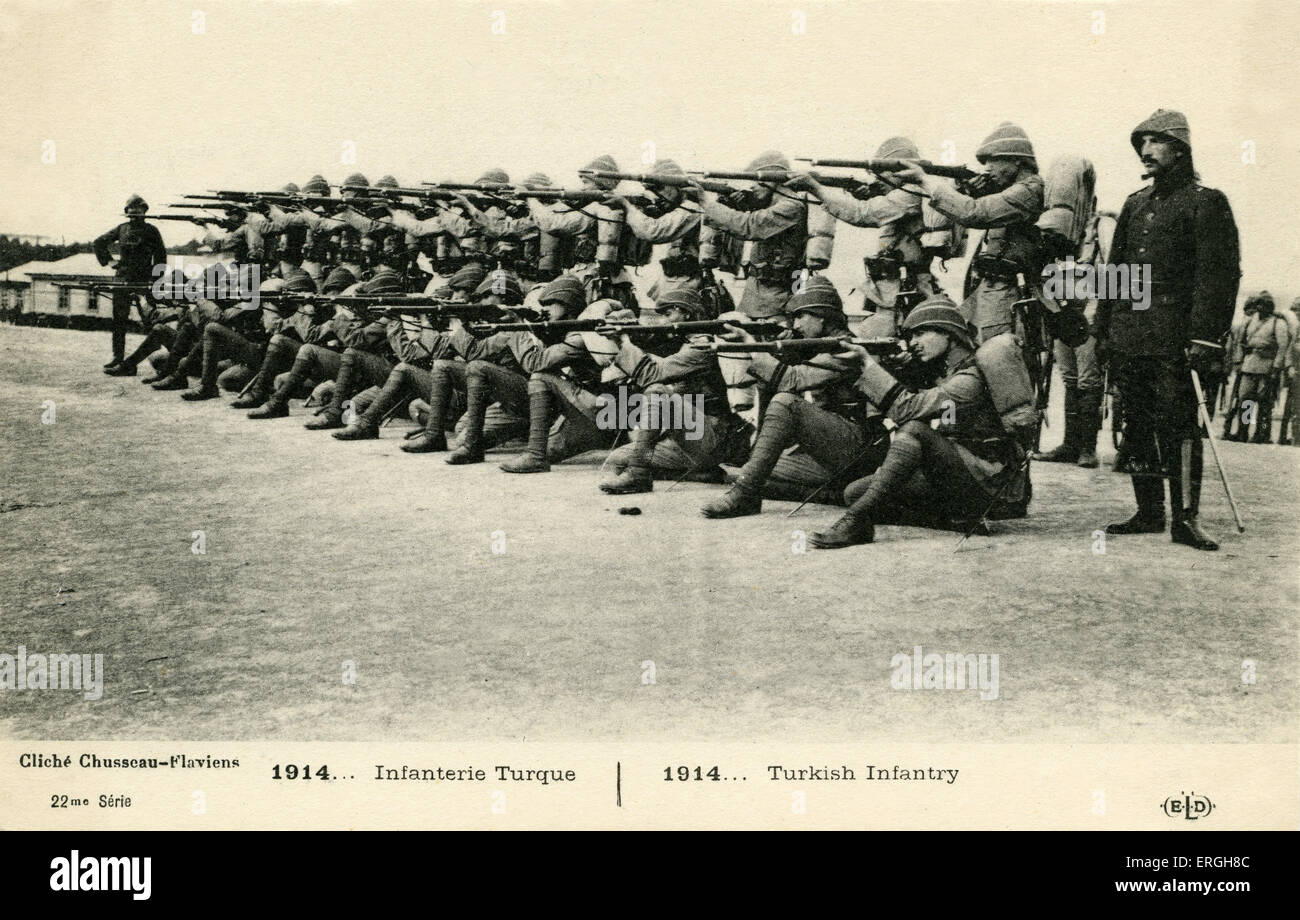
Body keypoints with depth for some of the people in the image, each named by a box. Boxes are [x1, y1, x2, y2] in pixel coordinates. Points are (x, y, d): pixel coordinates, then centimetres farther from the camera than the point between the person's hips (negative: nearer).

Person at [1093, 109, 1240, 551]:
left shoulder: (1206, 202, -1)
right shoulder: (1135, 203, 19)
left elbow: (1220, 274, -8)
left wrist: (1204, 336, -17)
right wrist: (1103, 328, 14)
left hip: (1172, 336, -6)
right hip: (1127, 333, 6)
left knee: (1177, 424, -9)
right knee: (1138, 426, 8)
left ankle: (1185, 518, -7)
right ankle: (1148, 512, 15)